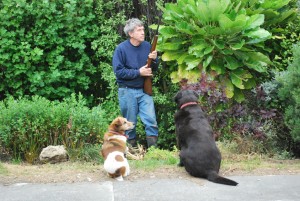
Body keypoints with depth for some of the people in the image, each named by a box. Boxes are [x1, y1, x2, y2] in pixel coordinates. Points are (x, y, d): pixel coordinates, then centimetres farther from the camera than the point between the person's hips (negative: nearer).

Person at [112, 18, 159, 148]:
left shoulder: (147, 46, 3)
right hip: (127, 91, -3)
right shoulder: (121, 49, -10)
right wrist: (138, 72, -18)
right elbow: (118, 71, -16)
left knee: (151, 121, -6)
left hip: (144, 90, 3)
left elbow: (153, 69, 11)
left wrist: (154, 60, -11)